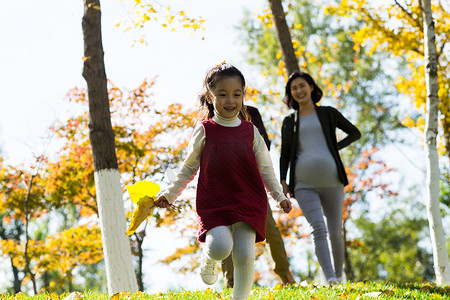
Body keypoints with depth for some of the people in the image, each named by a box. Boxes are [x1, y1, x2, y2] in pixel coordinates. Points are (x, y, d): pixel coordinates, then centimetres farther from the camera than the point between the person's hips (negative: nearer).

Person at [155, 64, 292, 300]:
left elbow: (265, 168, 17)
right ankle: (209, 257, 15)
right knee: (220, 247, -23)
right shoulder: (204, 131, 4)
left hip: (249, 202, 2)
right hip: (213, 202, -2)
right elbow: (189, 167, 14)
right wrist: (169, 195, 15)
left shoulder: (250, 131, 9)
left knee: (245, 254, -11)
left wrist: (279, 196, 15)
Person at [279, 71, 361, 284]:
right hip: (304, 184, 0)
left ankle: (339, 274, 27)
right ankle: (330, 279, -29)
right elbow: (285, 154, 16)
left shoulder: (328, 114, 12)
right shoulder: (289, 122, 16)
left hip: (331, 181, 0)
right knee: (319, 229, -18)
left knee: (335, 233, 5)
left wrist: (336, 147, 3)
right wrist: (282, 181, 4)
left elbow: (355, 133, 18)